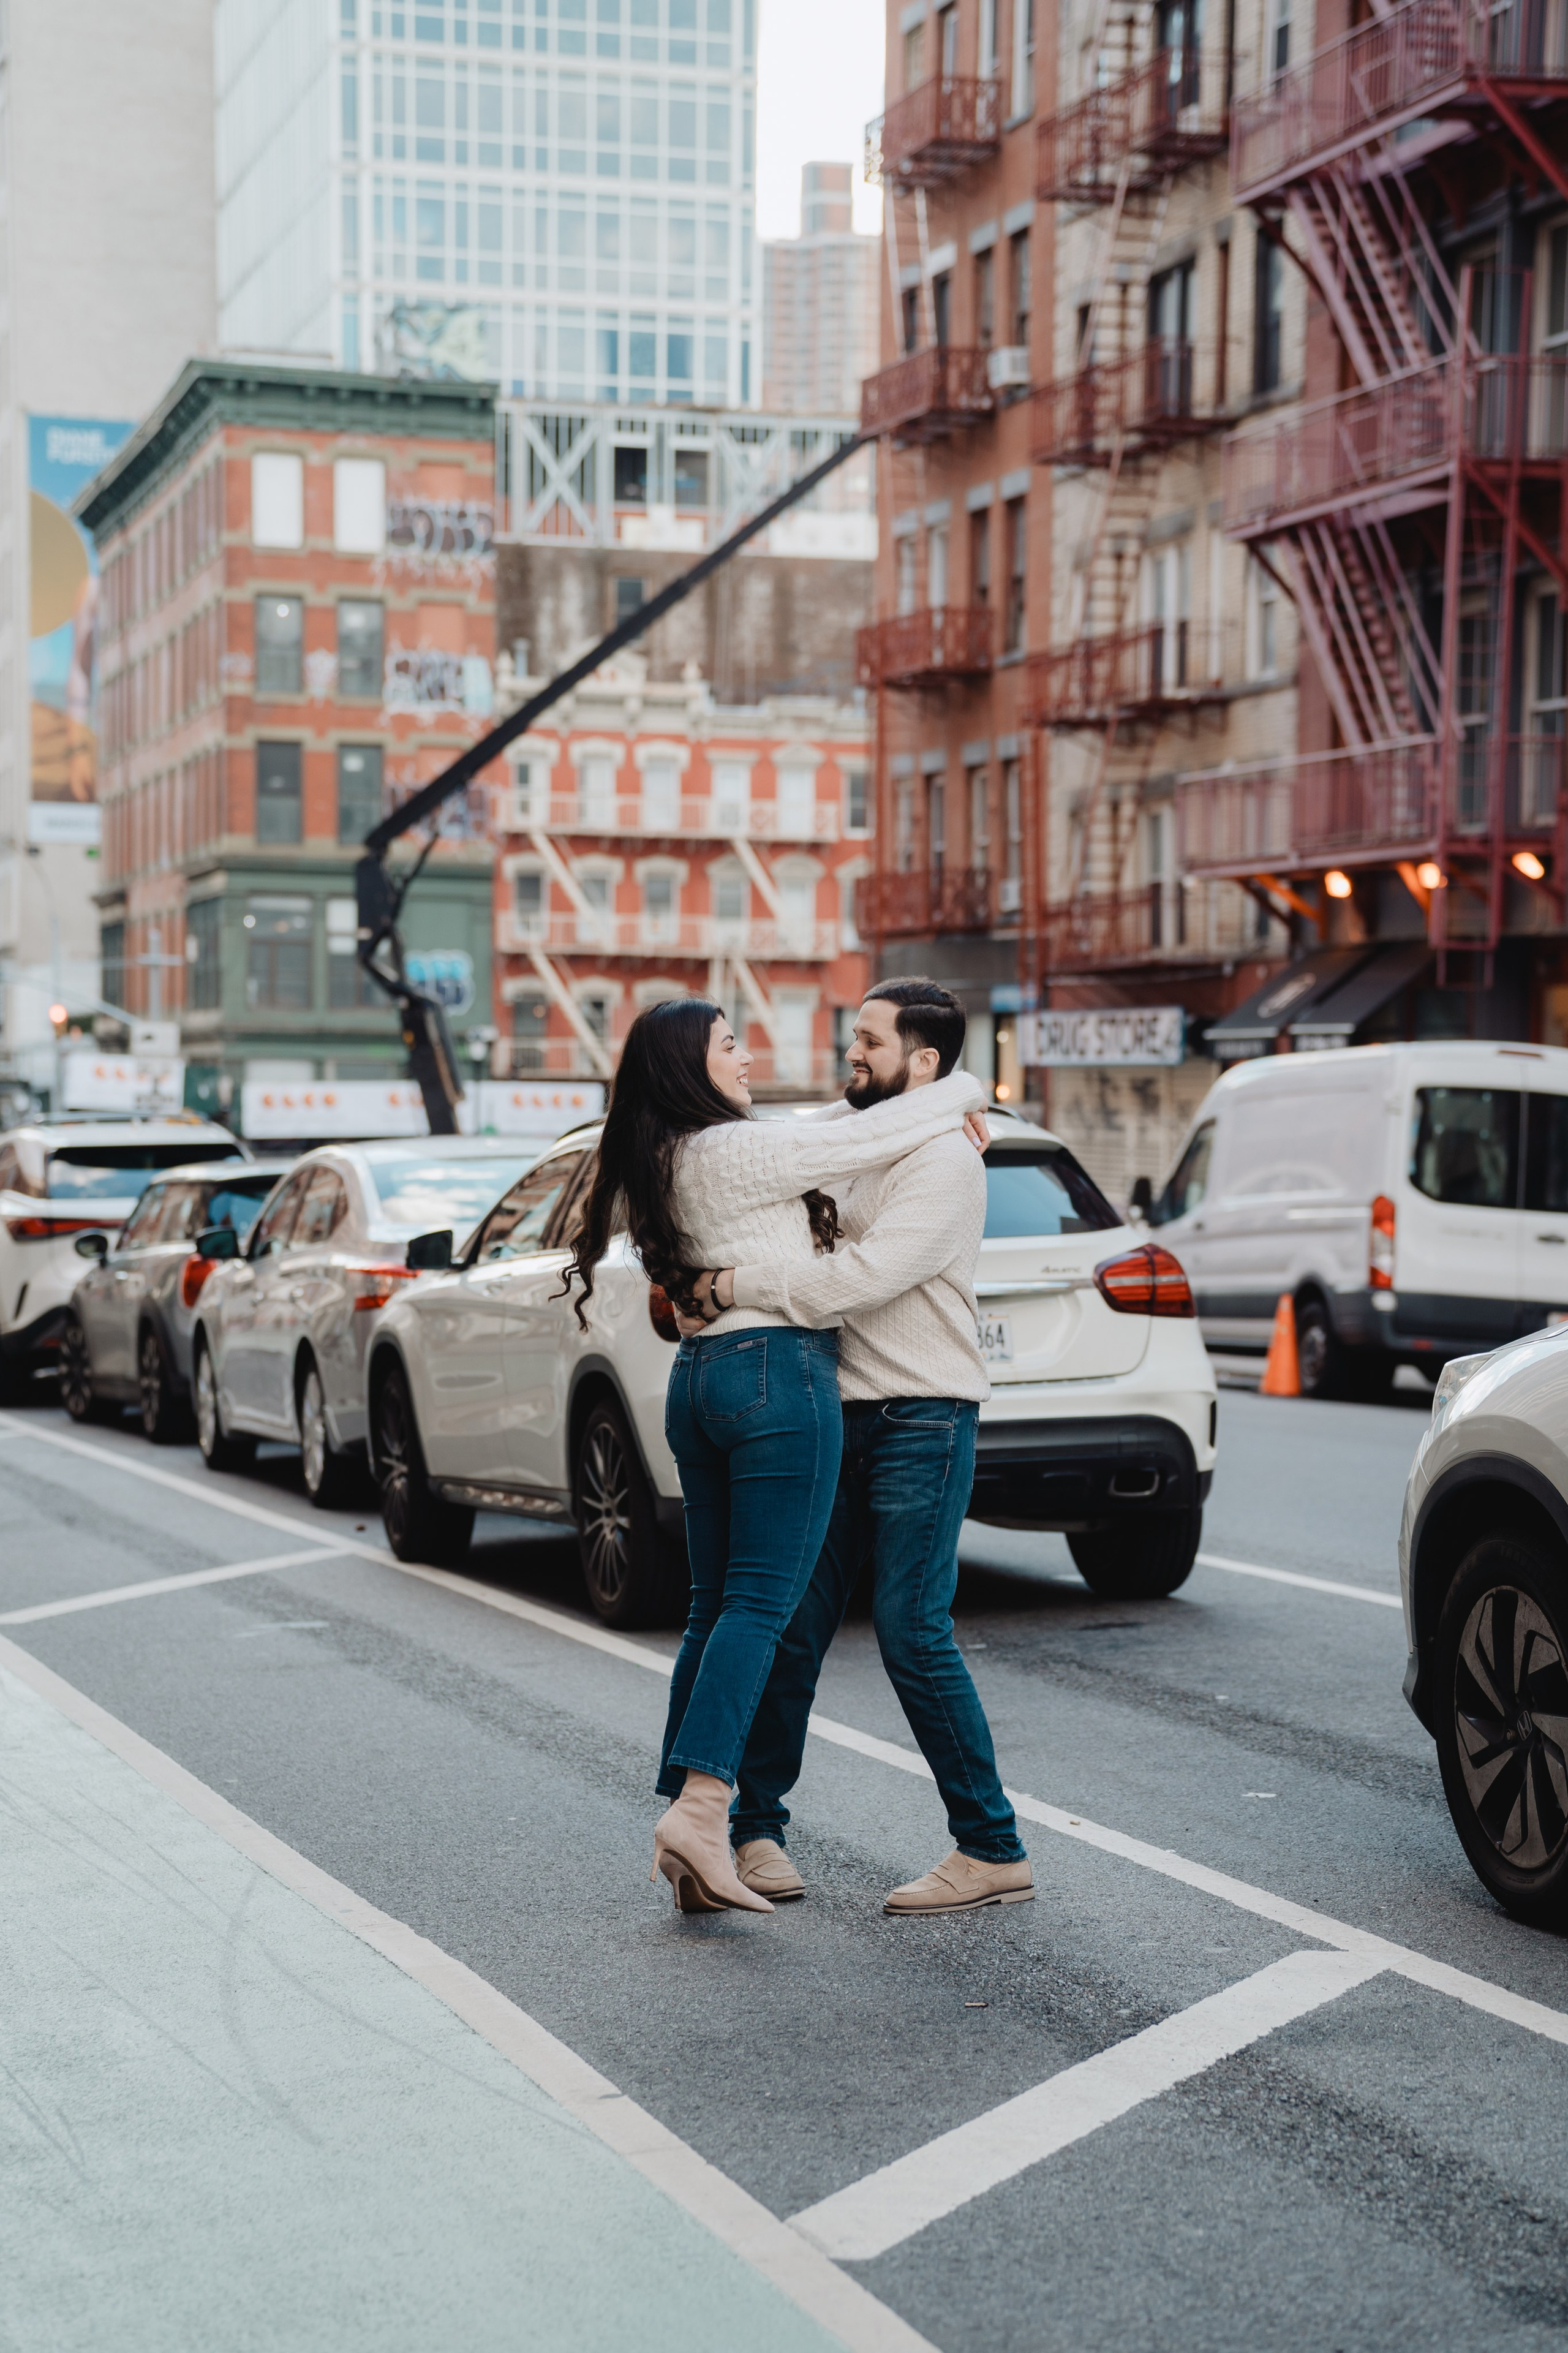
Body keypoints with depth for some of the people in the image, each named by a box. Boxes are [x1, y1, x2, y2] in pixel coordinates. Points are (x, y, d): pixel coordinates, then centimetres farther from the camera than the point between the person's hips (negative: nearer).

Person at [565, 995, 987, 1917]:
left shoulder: (660, 1166, 15)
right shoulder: (741, 1150, -12)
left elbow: (828, 1144, 24)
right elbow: (870, 1137, -9)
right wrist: (965, 1091, 9)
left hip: (701, 1376, 9)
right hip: (777, 1369, -9)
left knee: (717, 1601, 10)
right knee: (762, 1601, -10)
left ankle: (689, 1817, 8)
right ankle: (701, 1808, -20)